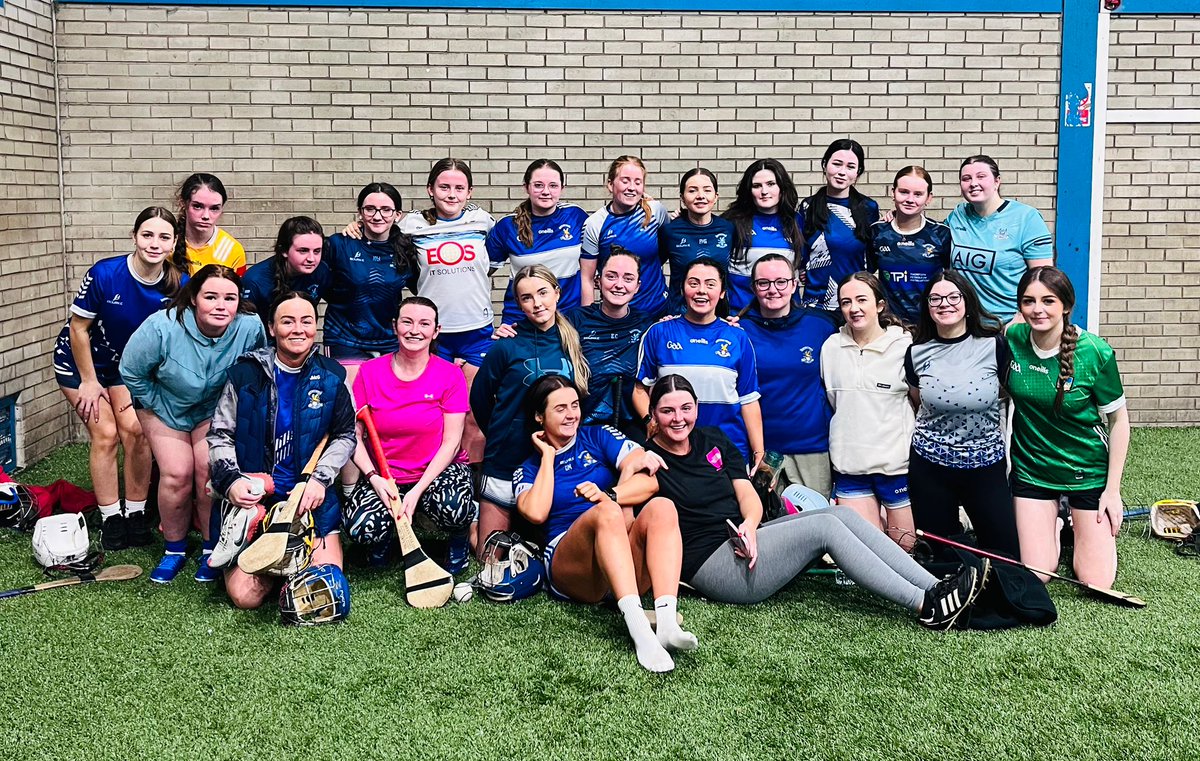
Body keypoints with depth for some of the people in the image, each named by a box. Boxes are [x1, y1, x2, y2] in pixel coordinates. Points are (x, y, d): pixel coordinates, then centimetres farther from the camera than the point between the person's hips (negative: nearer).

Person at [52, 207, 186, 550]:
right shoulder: (104, 274, -30)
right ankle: (111, 519, 3)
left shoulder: (178, 285, -20)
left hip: (127, 364, 3)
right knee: (105, 434, -9)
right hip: (80, 361, -3)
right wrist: (89, 382, -12)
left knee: (135, 430, -8)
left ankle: (136, 514, 6)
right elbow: (78, 327, -18)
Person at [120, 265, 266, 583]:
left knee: (210, 471, -15)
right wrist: (156, 405, -7)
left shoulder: (250, 327, -28)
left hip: (216, 410, 1)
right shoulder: (162, 327, -32)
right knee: (176, 474, -12)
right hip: (166, 407, -1)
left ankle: (212, 548, 6)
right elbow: (131, 371, -14)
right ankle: (175, 549, 11)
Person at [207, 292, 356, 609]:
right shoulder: (246, 372, 0)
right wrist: (231, 480, -11)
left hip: (311, 495, 1)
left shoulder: (330, 377, 2)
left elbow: (345, 435, 11)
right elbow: (219, 434, 6)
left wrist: (319, 479, -4)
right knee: (246, 596, -14)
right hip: (251, 496, -1)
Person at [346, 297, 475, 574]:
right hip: (384, 475, 1)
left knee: (453, 508, -35)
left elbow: (451, 442, -9)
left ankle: (459, 538, 5)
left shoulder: (451, 375, -6)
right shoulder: (370, 372, -1)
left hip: (439, 470, -1)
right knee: (361, 530, -27)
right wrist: (374, 477, -18)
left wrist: (418, 491, -18)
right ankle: (387, 532, 13)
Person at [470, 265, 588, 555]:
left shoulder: (572, 343, 3)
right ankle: (475, 527, 30)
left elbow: (583, 394, 15)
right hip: (507, 463, -2)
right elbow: (480, 399, 4)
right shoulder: (507, 347, -6)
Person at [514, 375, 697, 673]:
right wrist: (548, 456, 5)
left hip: (630, 563, 2)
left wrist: (609, 495, -16)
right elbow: (536, 513, -7)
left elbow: (649, 481, 3)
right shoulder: (529, 469, 17)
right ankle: (638, 628, -53)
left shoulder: (598, 436, 19)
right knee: (607, 512, -33)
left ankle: (666, 622, -47)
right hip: (570, 567, -2)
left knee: (661, 507, -28)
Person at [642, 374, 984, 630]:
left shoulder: (713, 441, 13)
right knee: (825, 526, -21)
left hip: (742, 541, 8)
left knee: (843, 514, -10)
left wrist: (750, 525, -15)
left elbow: (748, 495, 5)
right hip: (712, 565, -8)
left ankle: (935, 589, -17)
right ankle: (926, 606, -23)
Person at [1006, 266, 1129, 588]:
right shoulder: (1011, 339, -12)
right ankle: (1055, 526, 32)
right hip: (1031, 469, 2)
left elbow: (1119, 419, -9)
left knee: (1096, 582, 2)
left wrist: (1113, 489, -9)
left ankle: (1085, 526, 31)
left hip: (1087, 471, -2)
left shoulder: (1096, 352, -19)